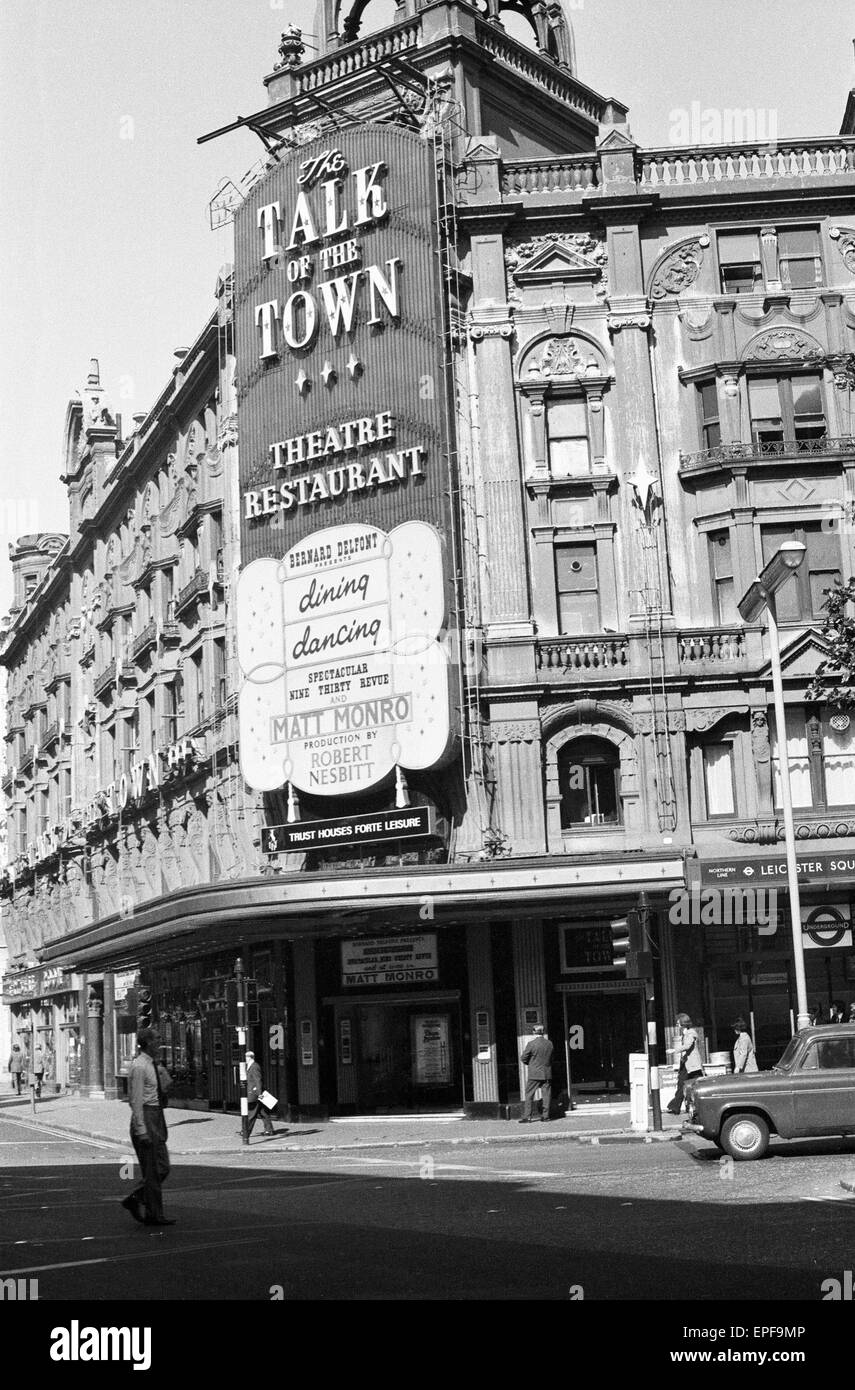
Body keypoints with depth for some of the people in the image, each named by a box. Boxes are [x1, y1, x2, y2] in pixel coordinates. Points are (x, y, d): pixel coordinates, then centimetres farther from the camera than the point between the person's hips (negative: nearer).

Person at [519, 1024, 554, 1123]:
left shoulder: (532, 1044, -14)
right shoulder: (549, 1044, 0)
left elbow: (524, 1058, -7)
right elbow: (550, 1058, 10)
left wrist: (528, 1063, 12)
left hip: (534, 1074, -4)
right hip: (547, 1073, 4)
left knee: (529, 1095, 3)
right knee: (546, 1094, 11)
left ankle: (527, 1117, 1)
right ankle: (546, 1115, 11)